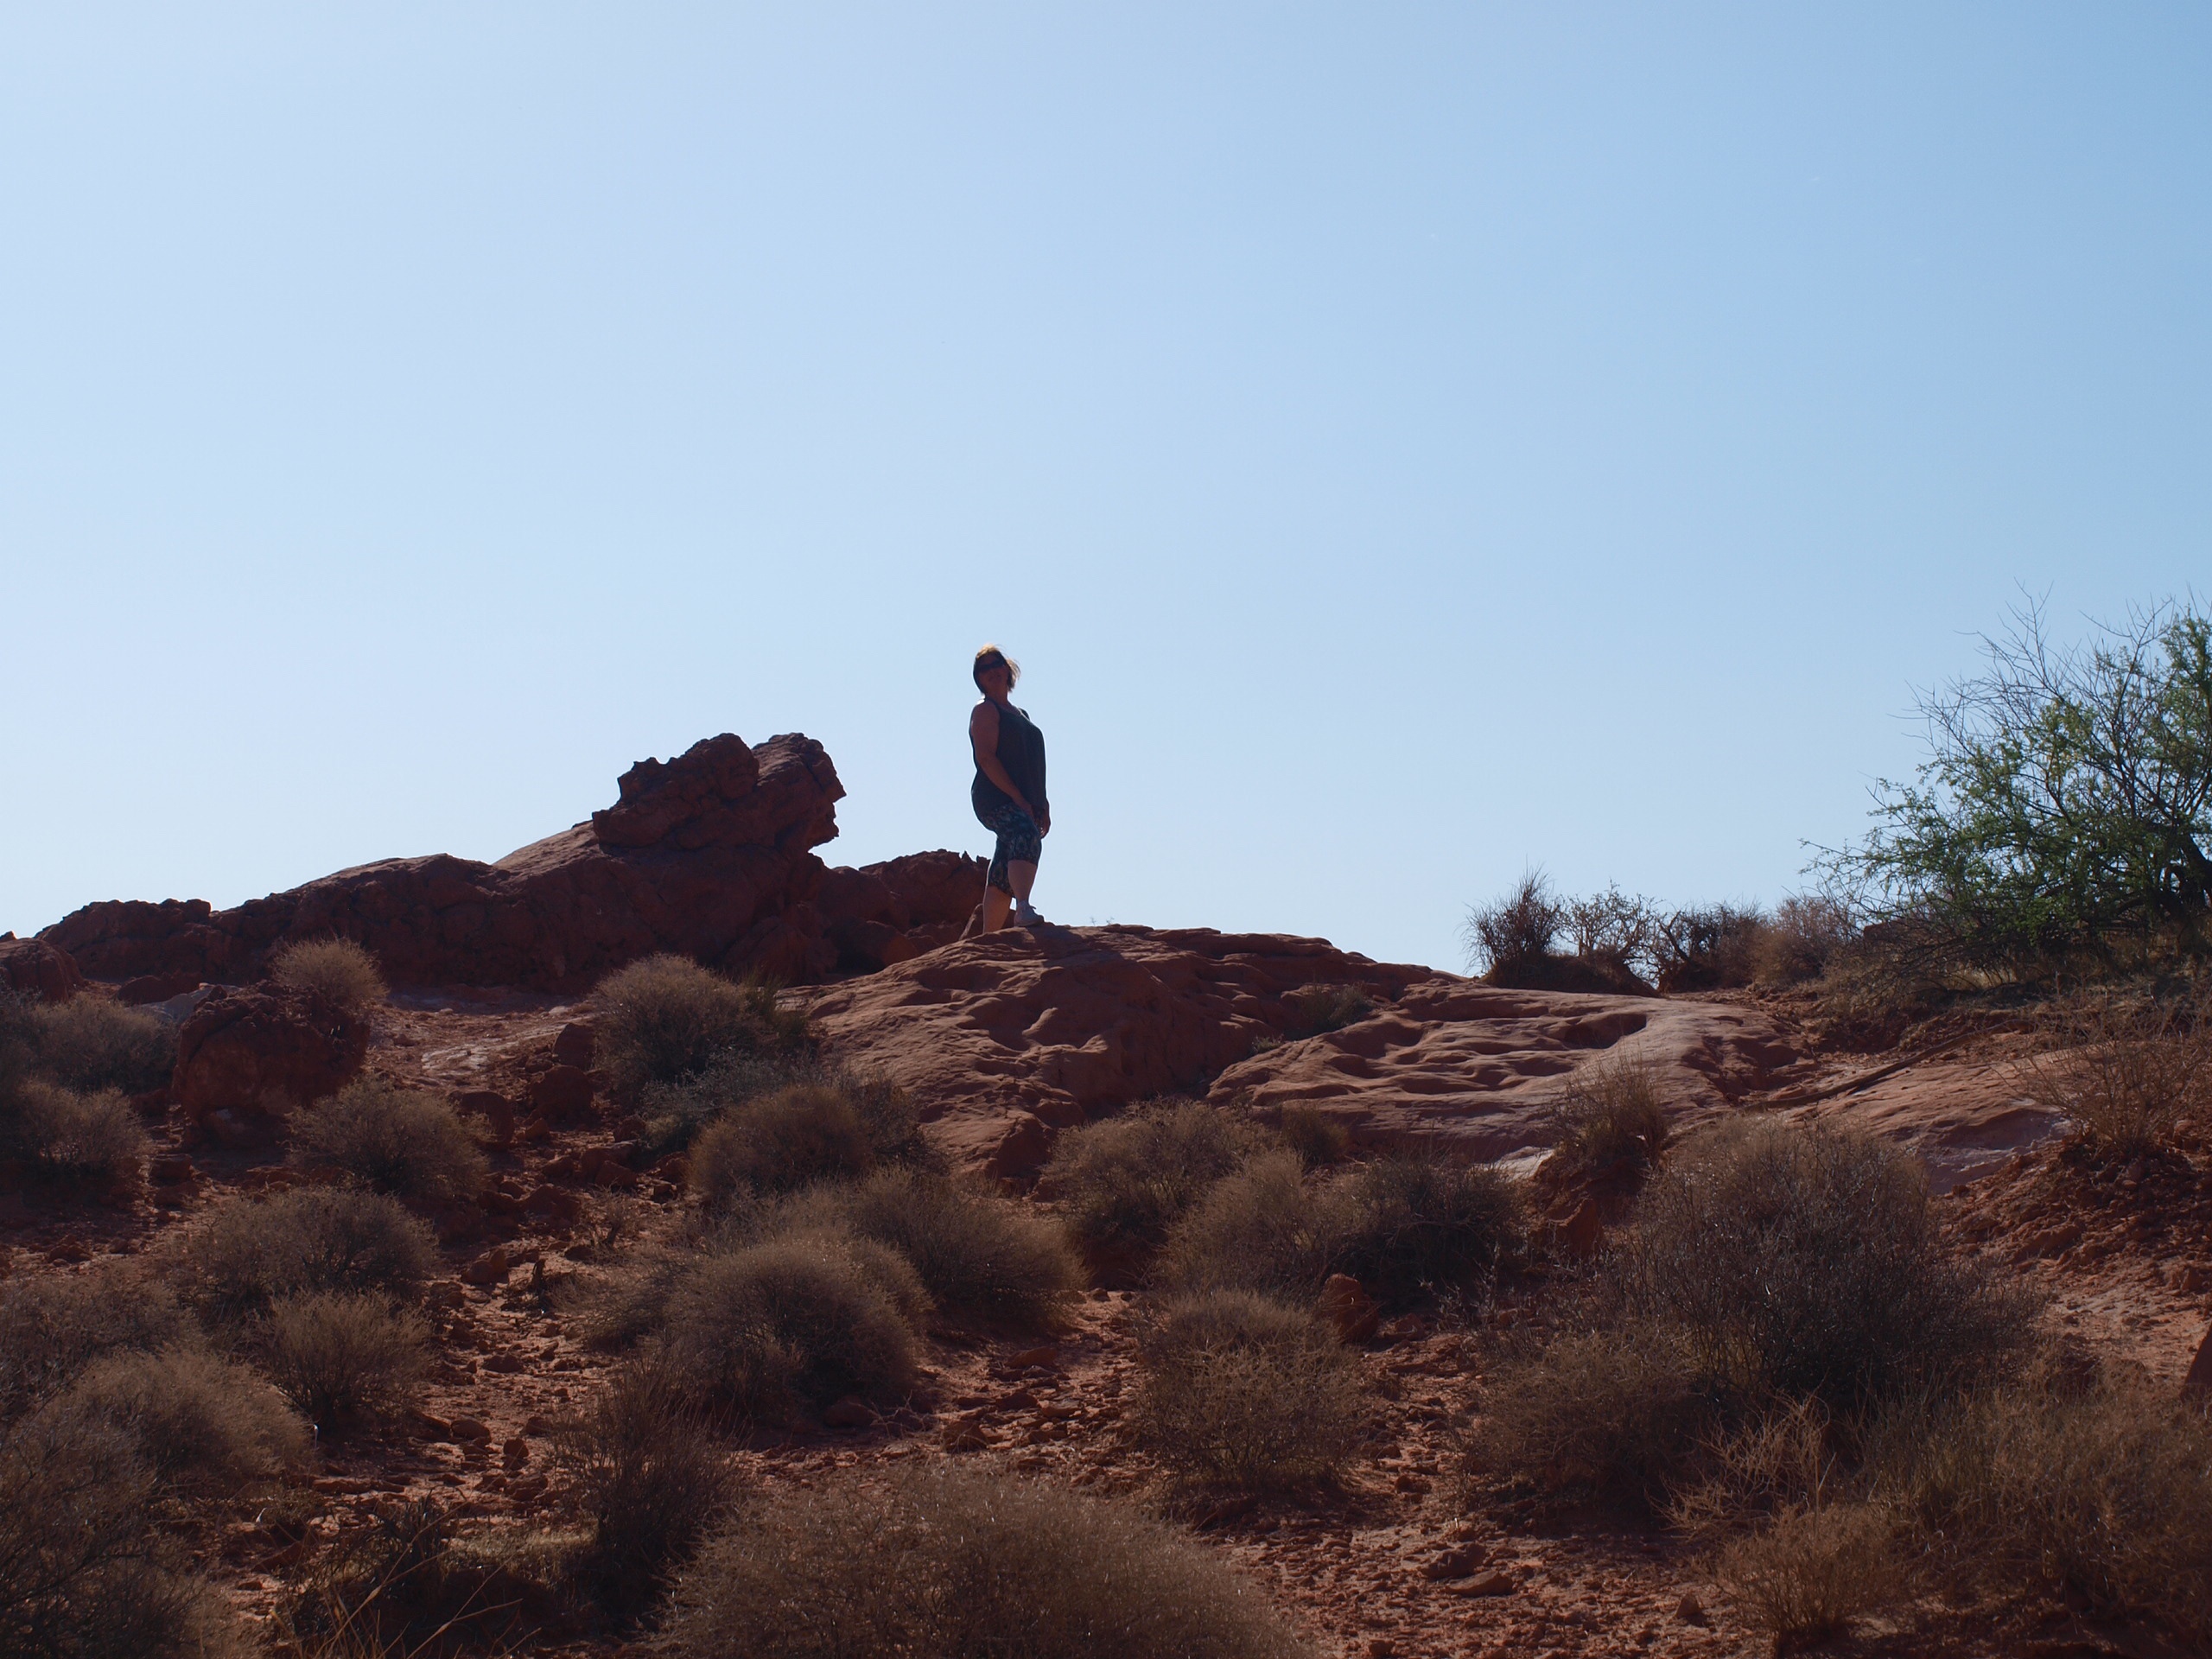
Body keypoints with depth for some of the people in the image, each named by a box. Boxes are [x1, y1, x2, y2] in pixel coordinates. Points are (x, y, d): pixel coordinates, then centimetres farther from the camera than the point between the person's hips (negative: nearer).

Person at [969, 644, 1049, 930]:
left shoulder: (1019, 715, 26)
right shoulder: (985, 711, 1)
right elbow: (986, 758, -12)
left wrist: (1043, 805, 17)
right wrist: (1018, 798, -18)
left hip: (1024, 803, 8)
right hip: (996, 798, -8)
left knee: (1003, 875, 5)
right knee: (1026, 837, -34)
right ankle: (1024, 909, -53)